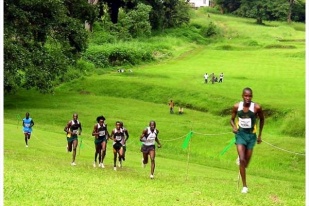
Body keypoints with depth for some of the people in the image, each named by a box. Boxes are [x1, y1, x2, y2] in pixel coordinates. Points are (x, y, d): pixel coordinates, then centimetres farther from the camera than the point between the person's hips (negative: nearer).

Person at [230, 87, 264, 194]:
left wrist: (260, 135, 10)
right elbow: (232, 119, 7)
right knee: (242, 160, -13)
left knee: (247, 161, 9)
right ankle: (244, 186, -6)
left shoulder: (257, 107, -12)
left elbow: (262, 119, 6)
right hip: (240, 134, 0)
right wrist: (234, 127, -15)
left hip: (251, 136, 0)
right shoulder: (237, 106, -8)